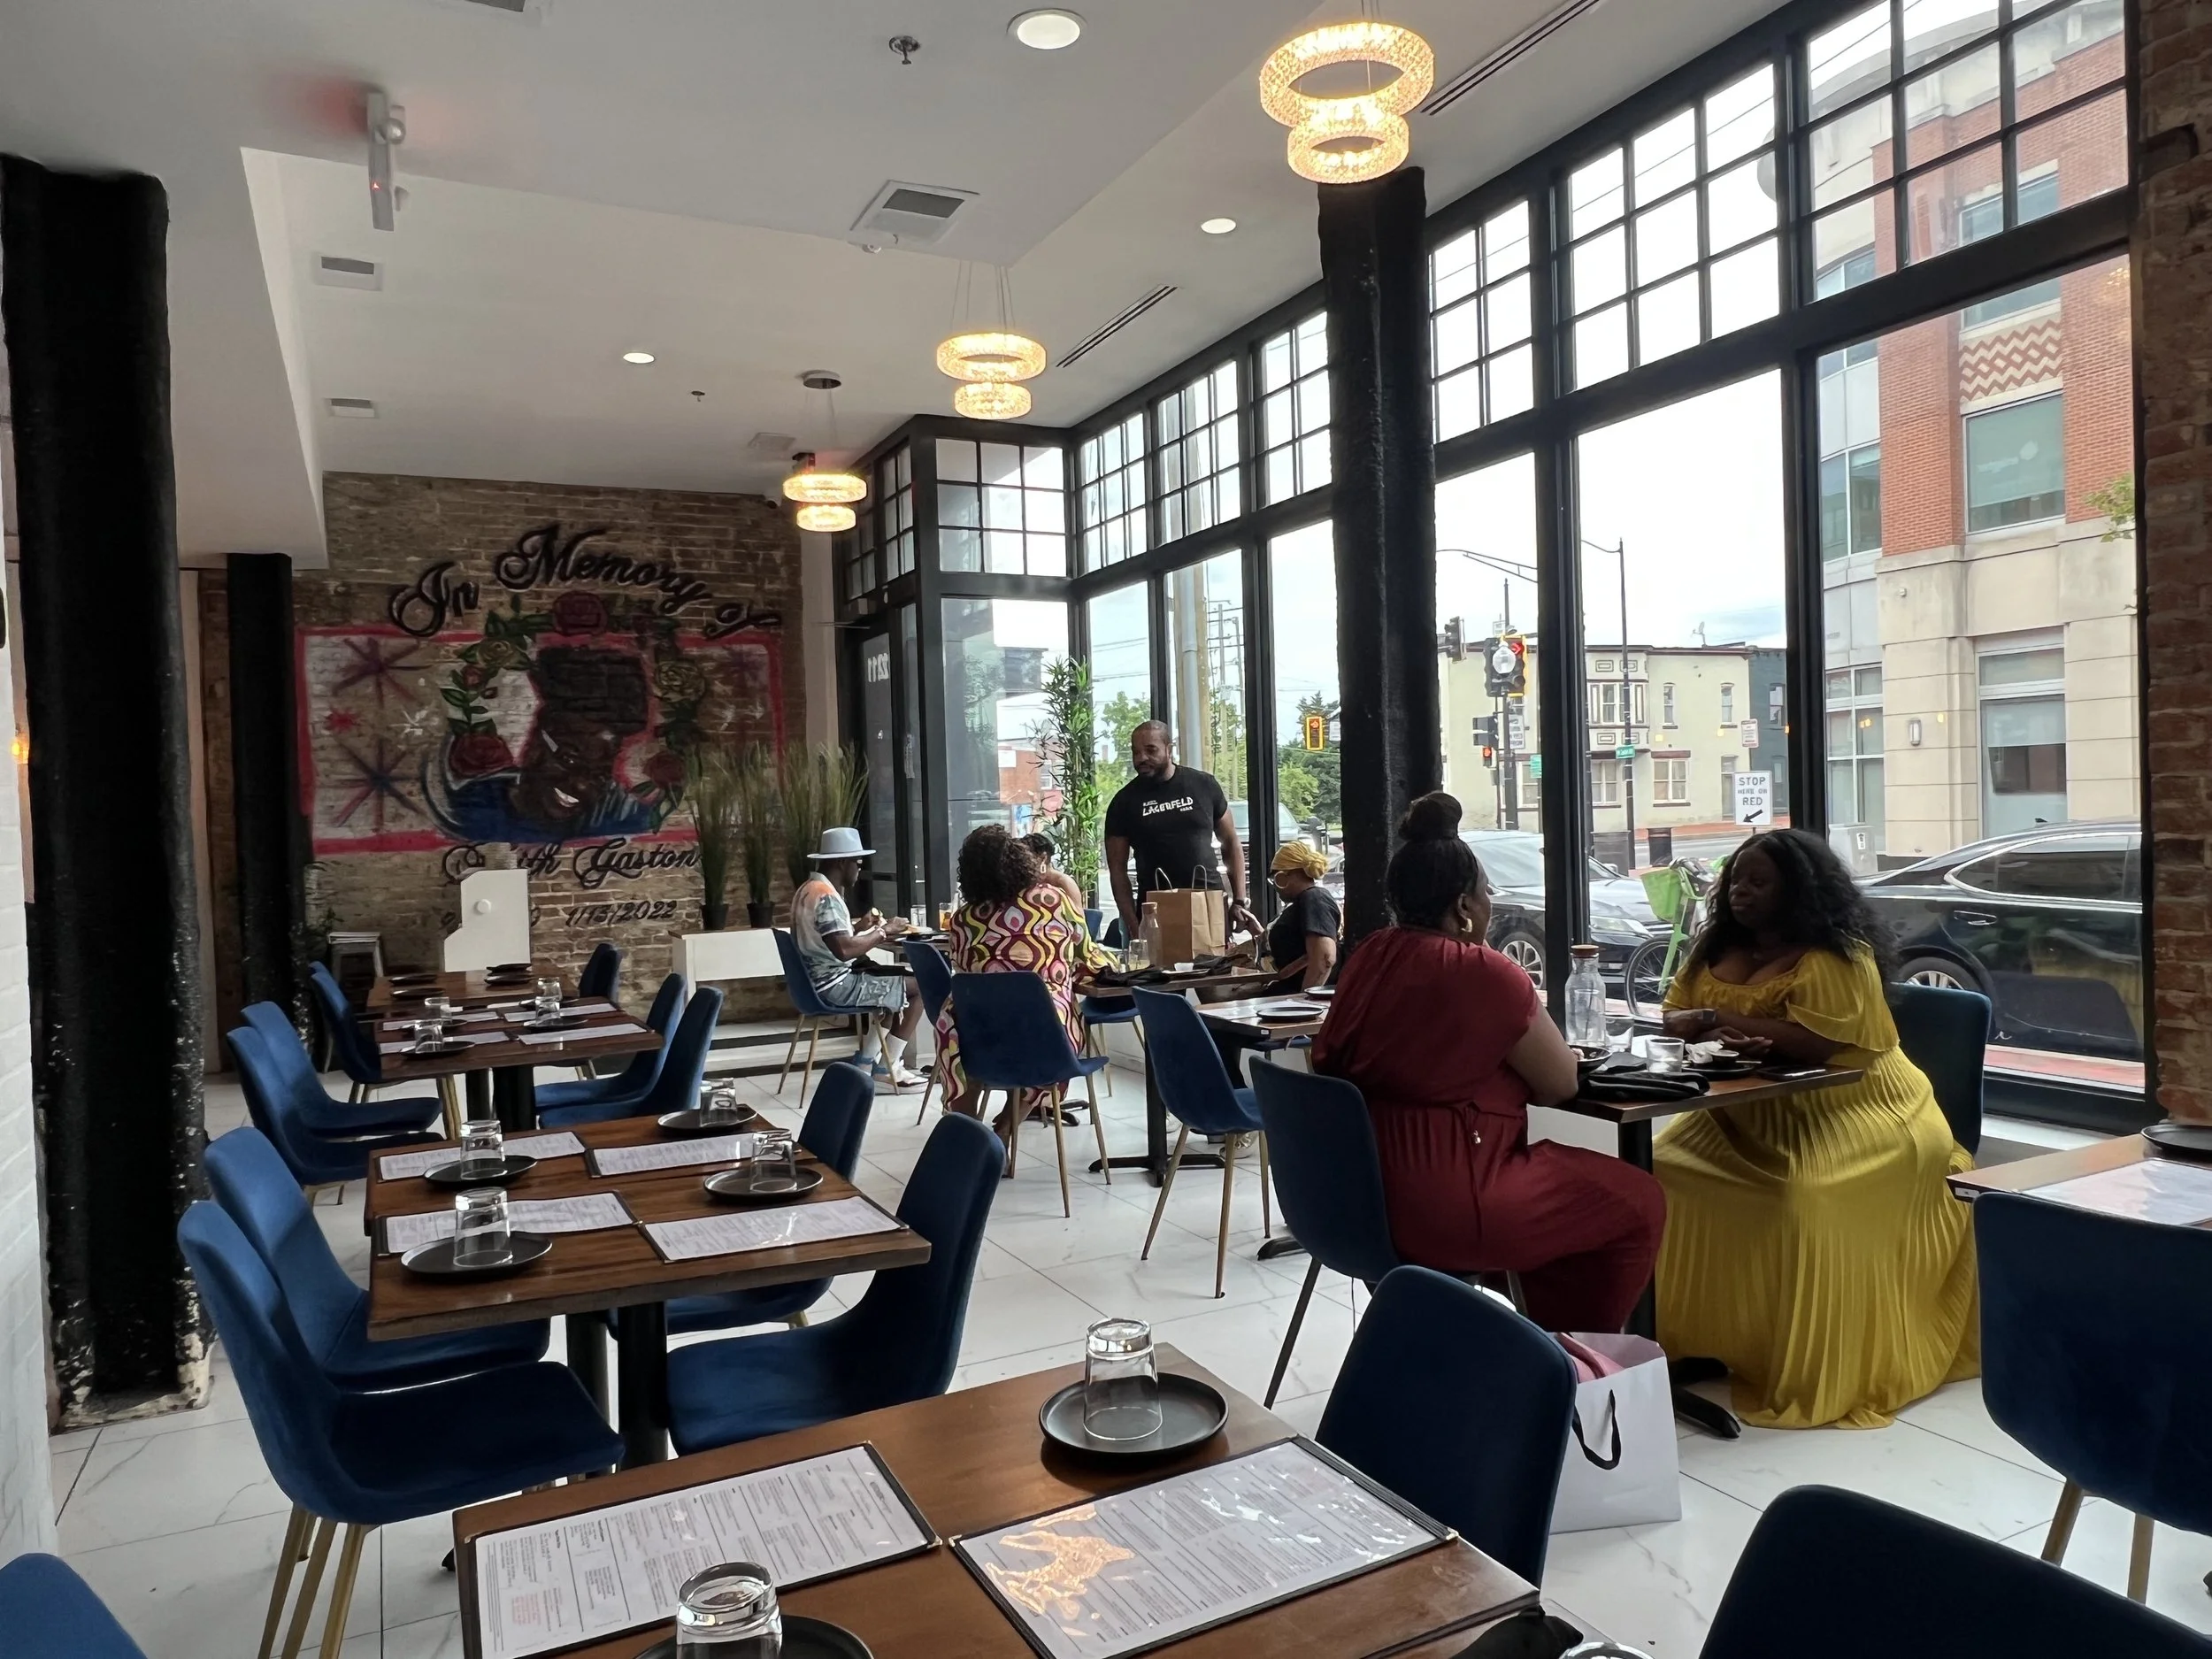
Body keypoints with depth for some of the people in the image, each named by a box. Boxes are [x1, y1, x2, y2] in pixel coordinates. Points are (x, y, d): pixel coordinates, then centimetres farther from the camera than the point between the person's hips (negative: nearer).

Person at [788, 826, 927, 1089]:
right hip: (835, 986, -10)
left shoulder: (808, 890, 12)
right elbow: (844, 950, -31)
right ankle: (891, 1067, 3)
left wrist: (862, 928, 10)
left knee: (893, 980, 28)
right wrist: (882, 931, -17)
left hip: (819, 983, 10)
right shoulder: (826, 895, -20)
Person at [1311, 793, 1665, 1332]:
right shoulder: (1484, 972, -17)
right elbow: (1561, 1083, -7)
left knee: (1550, 1162, 30)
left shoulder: (1368, 958, 4)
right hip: (1443, 1208, -8)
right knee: (1638, 1202, 9)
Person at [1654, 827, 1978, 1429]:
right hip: (1753, 1113, 7)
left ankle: (1817, 1371, -17)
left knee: (1806, 1198, -32)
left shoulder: (1839, 956, -13)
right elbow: (1674, 1020, 5)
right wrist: (1716, 1031, -19)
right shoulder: (1717, 949, 10)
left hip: (1854, 1109, -7)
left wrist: (1722, 1018, -19)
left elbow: (1817, 1043, -26)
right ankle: (1692, 1334, -5)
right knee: (1669, 1170, -14)